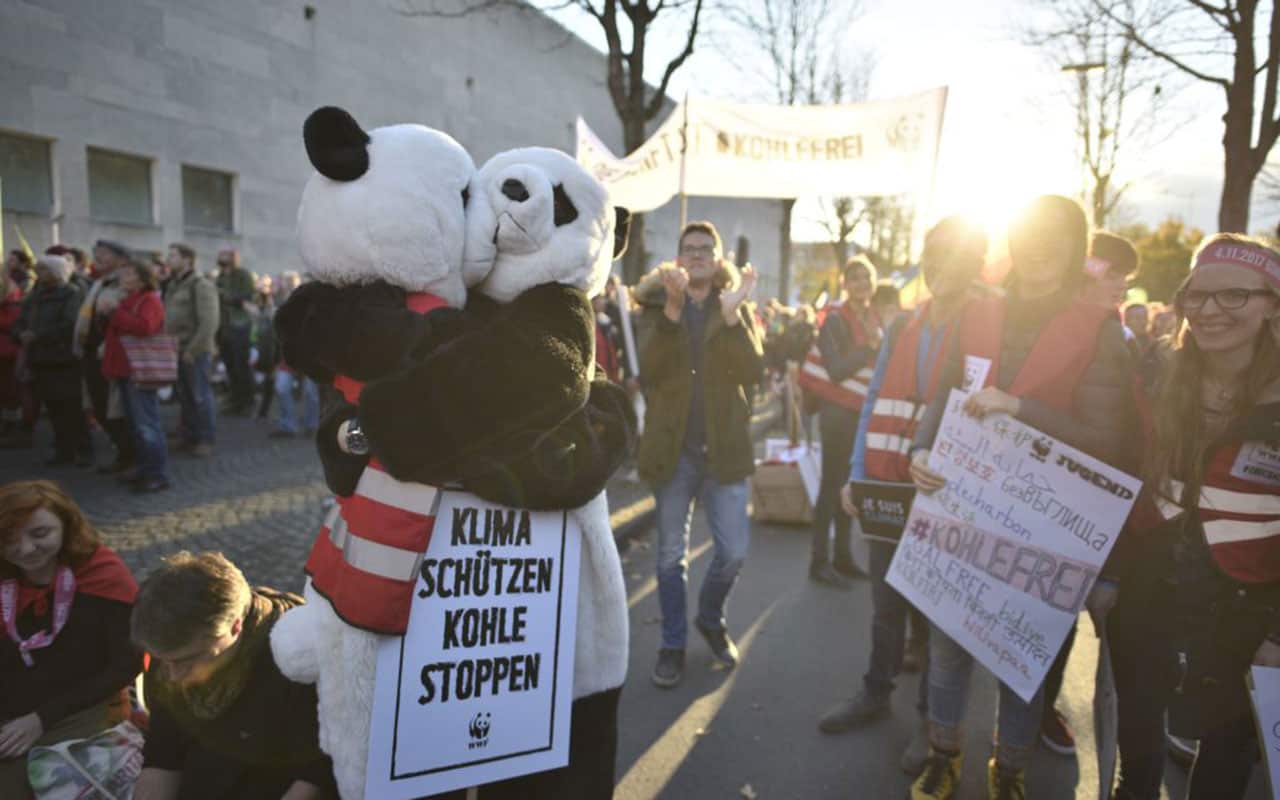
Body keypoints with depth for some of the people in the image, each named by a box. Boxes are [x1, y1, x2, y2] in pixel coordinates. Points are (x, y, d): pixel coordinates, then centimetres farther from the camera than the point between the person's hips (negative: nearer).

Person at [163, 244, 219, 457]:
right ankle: (187, 437, 22)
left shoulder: (201, 285, -10)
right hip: (177, 351, 8)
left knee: (200, 396, -1)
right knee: (184, 396, 13)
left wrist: (192, 350, -17)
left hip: (196, 352, -8)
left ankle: (205, 440, 8)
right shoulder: (172, 285, 16)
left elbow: (209, 323, -17)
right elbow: (166, 317, 21)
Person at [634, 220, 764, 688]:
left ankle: (710, 619, 32)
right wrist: (673, 307, -28)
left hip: (723, 448, 1)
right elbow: (648, 370, -16)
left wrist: (731, 315, -22)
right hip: (672, 448, -1)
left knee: (734, 552, 3)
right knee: (671, 553, 9)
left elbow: (753, 373, -11)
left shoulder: (738, 309, 5)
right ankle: (673, 643, 25)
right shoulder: (657, 305, 2)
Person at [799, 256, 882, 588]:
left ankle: (842, 555, 23)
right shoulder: (835, 320, -12)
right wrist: (870, 346, -25)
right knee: (832, 483, -4)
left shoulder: (874, 318, 10)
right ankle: (819, 560, 4)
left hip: (861, 409, 8)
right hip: (838, 409, -7)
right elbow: (837, 371, -22)